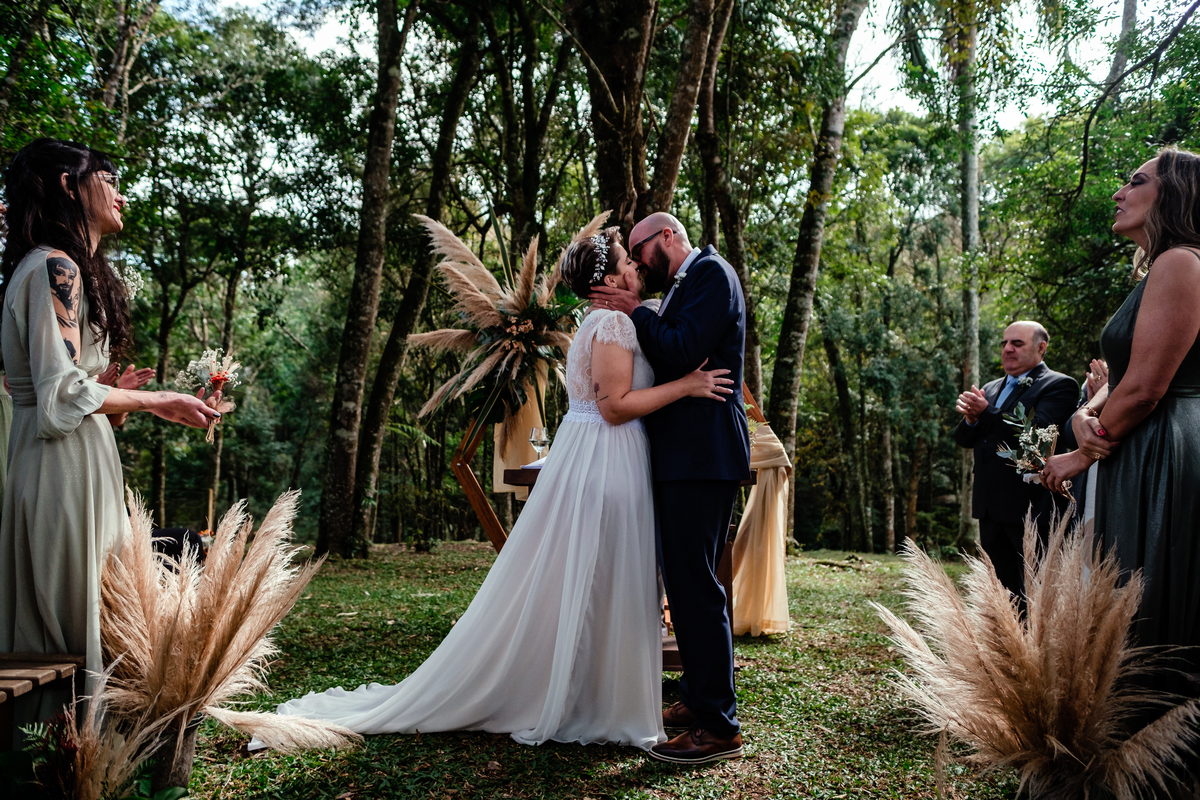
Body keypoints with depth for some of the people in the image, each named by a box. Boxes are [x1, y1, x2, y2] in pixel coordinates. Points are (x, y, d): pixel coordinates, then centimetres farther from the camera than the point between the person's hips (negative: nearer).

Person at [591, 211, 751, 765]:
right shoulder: (681, 287, 23)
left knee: (693, 583, -10)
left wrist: (635, 312, -6)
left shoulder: (710, 272, -6)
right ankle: (698, 698, 26)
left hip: (703, 453, -10)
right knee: (684, 579, 14)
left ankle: (718, 726, -3)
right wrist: (632, 315, 8)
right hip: (680, 454, 10)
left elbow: (682, 353, -18)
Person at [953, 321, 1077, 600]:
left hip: (1032, 507, -7)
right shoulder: (990, 389, 18)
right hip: (991, 508, 7)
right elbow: (963, 439, 10)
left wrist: (986, 413, -20)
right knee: (1006, 590, 14)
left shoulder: (1059, 386, -4)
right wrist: (971, 418, -12)